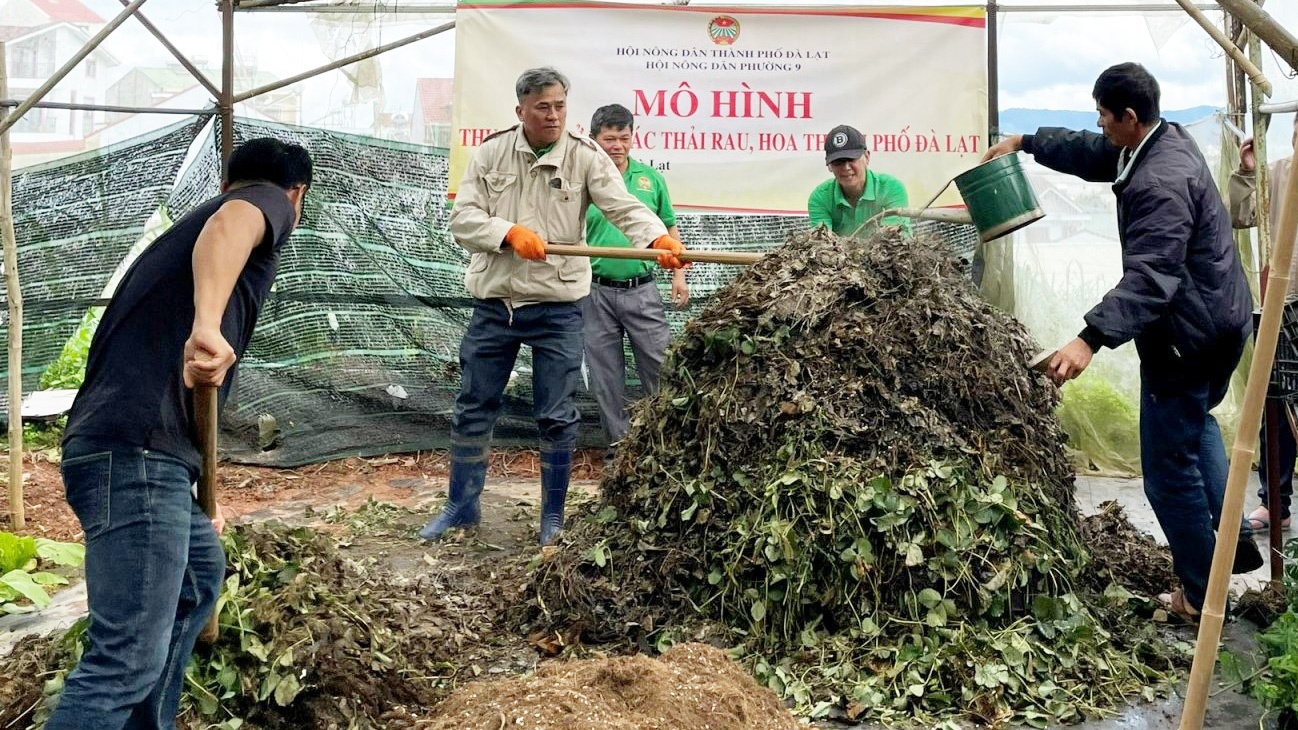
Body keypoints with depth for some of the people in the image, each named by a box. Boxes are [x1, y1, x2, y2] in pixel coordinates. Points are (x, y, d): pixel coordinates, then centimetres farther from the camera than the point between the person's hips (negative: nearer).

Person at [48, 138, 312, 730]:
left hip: (130, 452, 10)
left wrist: (199, 501, 39)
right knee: (129, 660, -12)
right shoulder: (269, 201, 6)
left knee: (199, 573, 29)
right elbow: (230, 223, -22)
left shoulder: (182, 235, 31)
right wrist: (208, 323, -39)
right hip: (136, 455, -10)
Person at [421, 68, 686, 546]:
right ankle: (461, 506, 28)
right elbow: (462, 218, -3)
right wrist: (510, 233, -20)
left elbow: (624, 206, -18)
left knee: (556, 417, 5)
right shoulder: (492, 153, 1)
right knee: (473, 410, 11)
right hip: (494, 304, 2)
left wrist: (659, 239, -37)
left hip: (557, 308, -2)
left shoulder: (585, 157, -5)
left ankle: (553, 516, 22)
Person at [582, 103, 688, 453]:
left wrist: (679, 274, 7)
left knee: (661, 366, 2)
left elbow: (669, 228, 14)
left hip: (641, 289, 1)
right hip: (595, 292, -1)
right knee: (606, 373, 8)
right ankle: (619, 442, 21)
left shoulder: (650, 178, 5)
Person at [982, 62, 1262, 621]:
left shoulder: (1160, 183, -28)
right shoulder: (1165, 139, 4)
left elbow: (1149, 278, -38)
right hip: (1219, 319, 11)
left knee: (1169, 467, 1)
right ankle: (1235, 540, 39)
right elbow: (1089, 152, 20)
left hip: (1187, 335, -11)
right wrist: (1024, 142, 25)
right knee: (1195, 421, 32)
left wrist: (1091, 339, -48)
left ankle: (1200, 594, 14)